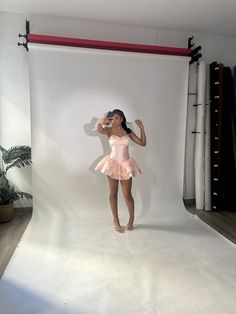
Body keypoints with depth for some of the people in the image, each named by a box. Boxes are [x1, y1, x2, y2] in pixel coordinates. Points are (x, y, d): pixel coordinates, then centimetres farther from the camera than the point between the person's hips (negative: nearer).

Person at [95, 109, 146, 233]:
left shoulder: (128, 132, 3)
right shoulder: (109, 131, -3)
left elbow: (143, 143, 5)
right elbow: (98, 128, -26)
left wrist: (141, 128, -3)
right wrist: (100, 122, -48)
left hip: (126, 165, 1)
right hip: (113, 164, 0)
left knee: (127, 195, 6)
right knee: (113, 193, 8)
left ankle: (131, 218, 30)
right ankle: (116, 220, 25)